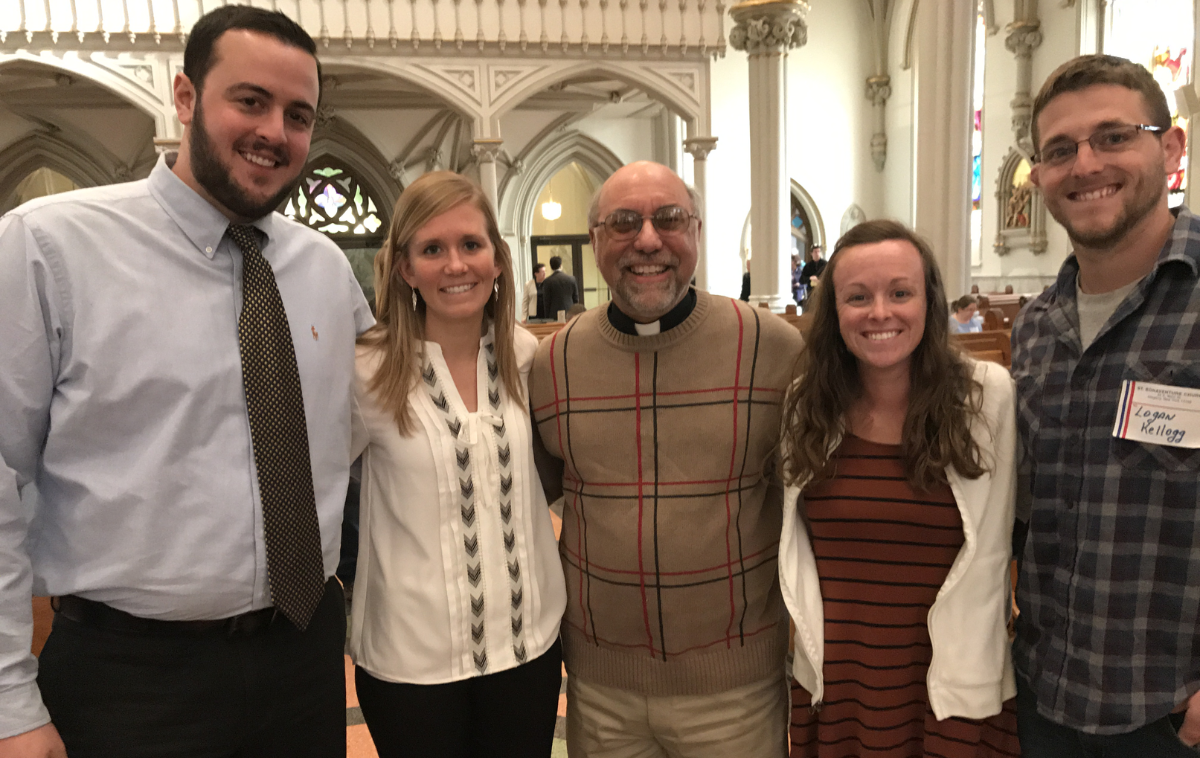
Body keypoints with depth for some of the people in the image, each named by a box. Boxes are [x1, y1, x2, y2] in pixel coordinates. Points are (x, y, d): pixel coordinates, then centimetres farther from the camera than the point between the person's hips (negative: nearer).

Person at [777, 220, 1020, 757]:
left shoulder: (988, 396, -11)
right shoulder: (806, 405, -3)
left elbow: (987, 559, -8)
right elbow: (794, 543, 4)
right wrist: (817, 646, -3)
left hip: (955, 687, -2)